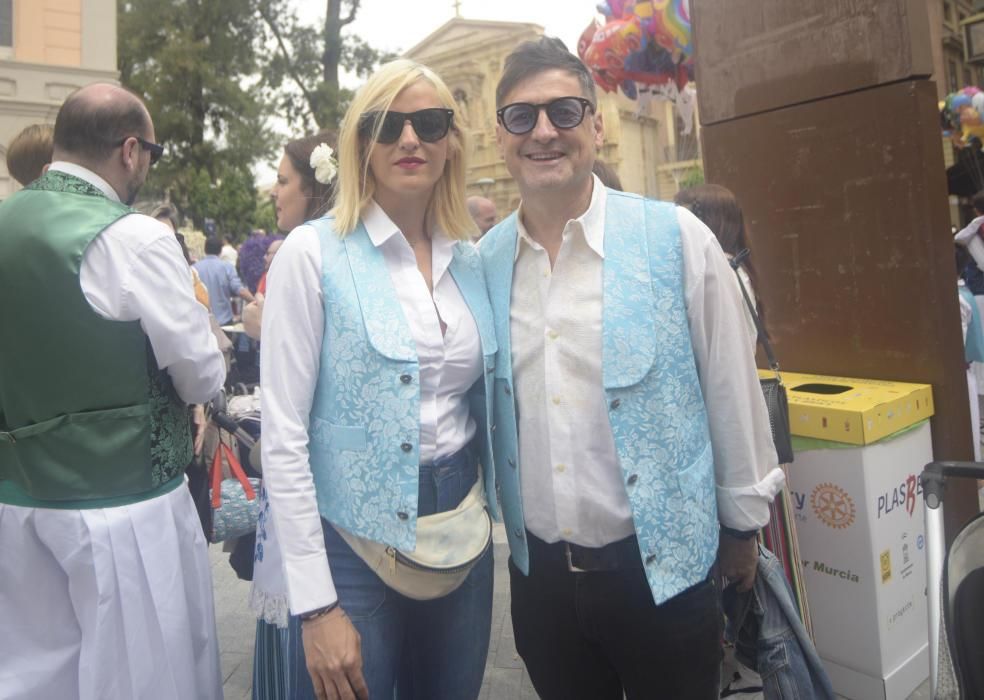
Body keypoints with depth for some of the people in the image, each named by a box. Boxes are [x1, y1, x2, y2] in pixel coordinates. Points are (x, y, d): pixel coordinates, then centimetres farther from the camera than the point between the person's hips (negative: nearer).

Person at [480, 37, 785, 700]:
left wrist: (743, 524, 3)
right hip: (538, 571, 3)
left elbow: (732, 390, -5)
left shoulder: (677, 238, -12)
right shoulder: (485, 259, -2)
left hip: (662, 565, -3)